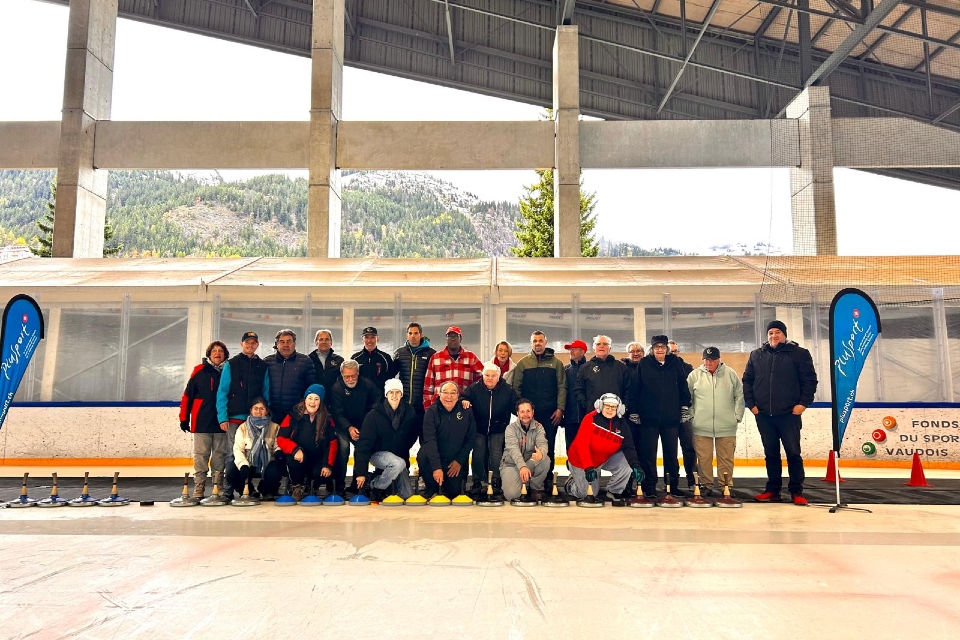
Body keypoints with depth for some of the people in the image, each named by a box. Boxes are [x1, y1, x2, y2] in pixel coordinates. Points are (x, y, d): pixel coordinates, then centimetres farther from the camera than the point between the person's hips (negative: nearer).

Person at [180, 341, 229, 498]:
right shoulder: (199, 371, 0)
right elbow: (187, 395, 1)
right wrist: (184, 418, -1)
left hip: (222, 422, 2)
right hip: (201, 422, -2)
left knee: (220, 456, 7)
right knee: (201, 455, 3)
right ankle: (198, 488, 8)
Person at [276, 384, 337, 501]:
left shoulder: (326, 419, -1)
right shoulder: (294, 416, -6)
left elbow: (332, 443, -2)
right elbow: (281, 438, -9)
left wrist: (328, 465, -14)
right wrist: (295, 449, -28)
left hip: (317, 459, 1)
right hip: (299, 457, -1)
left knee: (323, 473, -28)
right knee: (293, 460, -34)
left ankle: (308, 486, 11)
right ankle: (297, 486, -2)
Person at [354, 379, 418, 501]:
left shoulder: (409, 412, -7)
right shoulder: (374, 414, -16)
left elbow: (413, 436, 10)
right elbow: (364, 443, -17)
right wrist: (361, 472, -21)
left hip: (400, 457, 4)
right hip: (378, 453, -4)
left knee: (407, 495, -4)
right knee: (398, 463, -36)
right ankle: (375, 488, -11)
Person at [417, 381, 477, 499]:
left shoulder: (466, 412, -8)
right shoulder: (432, 412, -14)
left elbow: (470, 439, 0)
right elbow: (430, 440, -23)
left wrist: (459, 461, -7)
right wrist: (436, 467, -33)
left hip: (456, 460, 1)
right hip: (435, 457, -1)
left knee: (453, 492, -10)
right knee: (422, 456, -31)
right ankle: (433, 490, -5)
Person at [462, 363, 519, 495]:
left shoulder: (507, 390, -10)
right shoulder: (474, 388, -12)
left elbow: (518, 406, -5)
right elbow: (464, 397, -11)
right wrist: (464, 401, -36)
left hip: (498, 429, 0)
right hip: (479, 428, 0)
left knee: (496, 454, -6)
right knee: (478, 454, -2)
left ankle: (496, 482, 10)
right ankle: (477, 482, 12)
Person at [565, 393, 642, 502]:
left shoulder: (621, 423, -10)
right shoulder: (591, 418, -25)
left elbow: (628, 447, -11)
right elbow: (582, 445, -30)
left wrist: (635, 466, -27)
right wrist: (588, 467, -39)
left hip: (604, 458, 4)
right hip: (581, 460, -4)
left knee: (626, 464, -20)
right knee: (586, 494, 1)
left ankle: (613, 492, 4)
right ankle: (571, 484, 35)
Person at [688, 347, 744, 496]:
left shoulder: (730, 374, 4)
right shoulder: (694, 375, 3)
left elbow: (739, 396, 8)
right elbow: (687, 398, 8)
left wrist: (737, 416, 2)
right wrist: (691, 416, 2)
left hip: (726, 426, 0)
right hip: (701, 426, 0)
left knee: (726, 458, 6)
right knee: (704, 458, 4)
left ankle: (726, 486, 16)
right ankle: (706, 485, 14)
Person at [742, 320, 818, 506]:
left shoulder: (799, 354, 0)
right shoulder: (756, 355, 9)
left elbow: (810, 380, -2)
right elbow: (747, 380, 11)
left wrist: (803, 402, -9)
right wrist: (751, 403, 3)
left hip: (789, 414, -3)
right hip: (763, 415, 3)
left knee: (793, 453, 0)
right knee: (771, 454, 10)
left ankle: (797, 492, 9)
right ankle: (773, 490, 18)